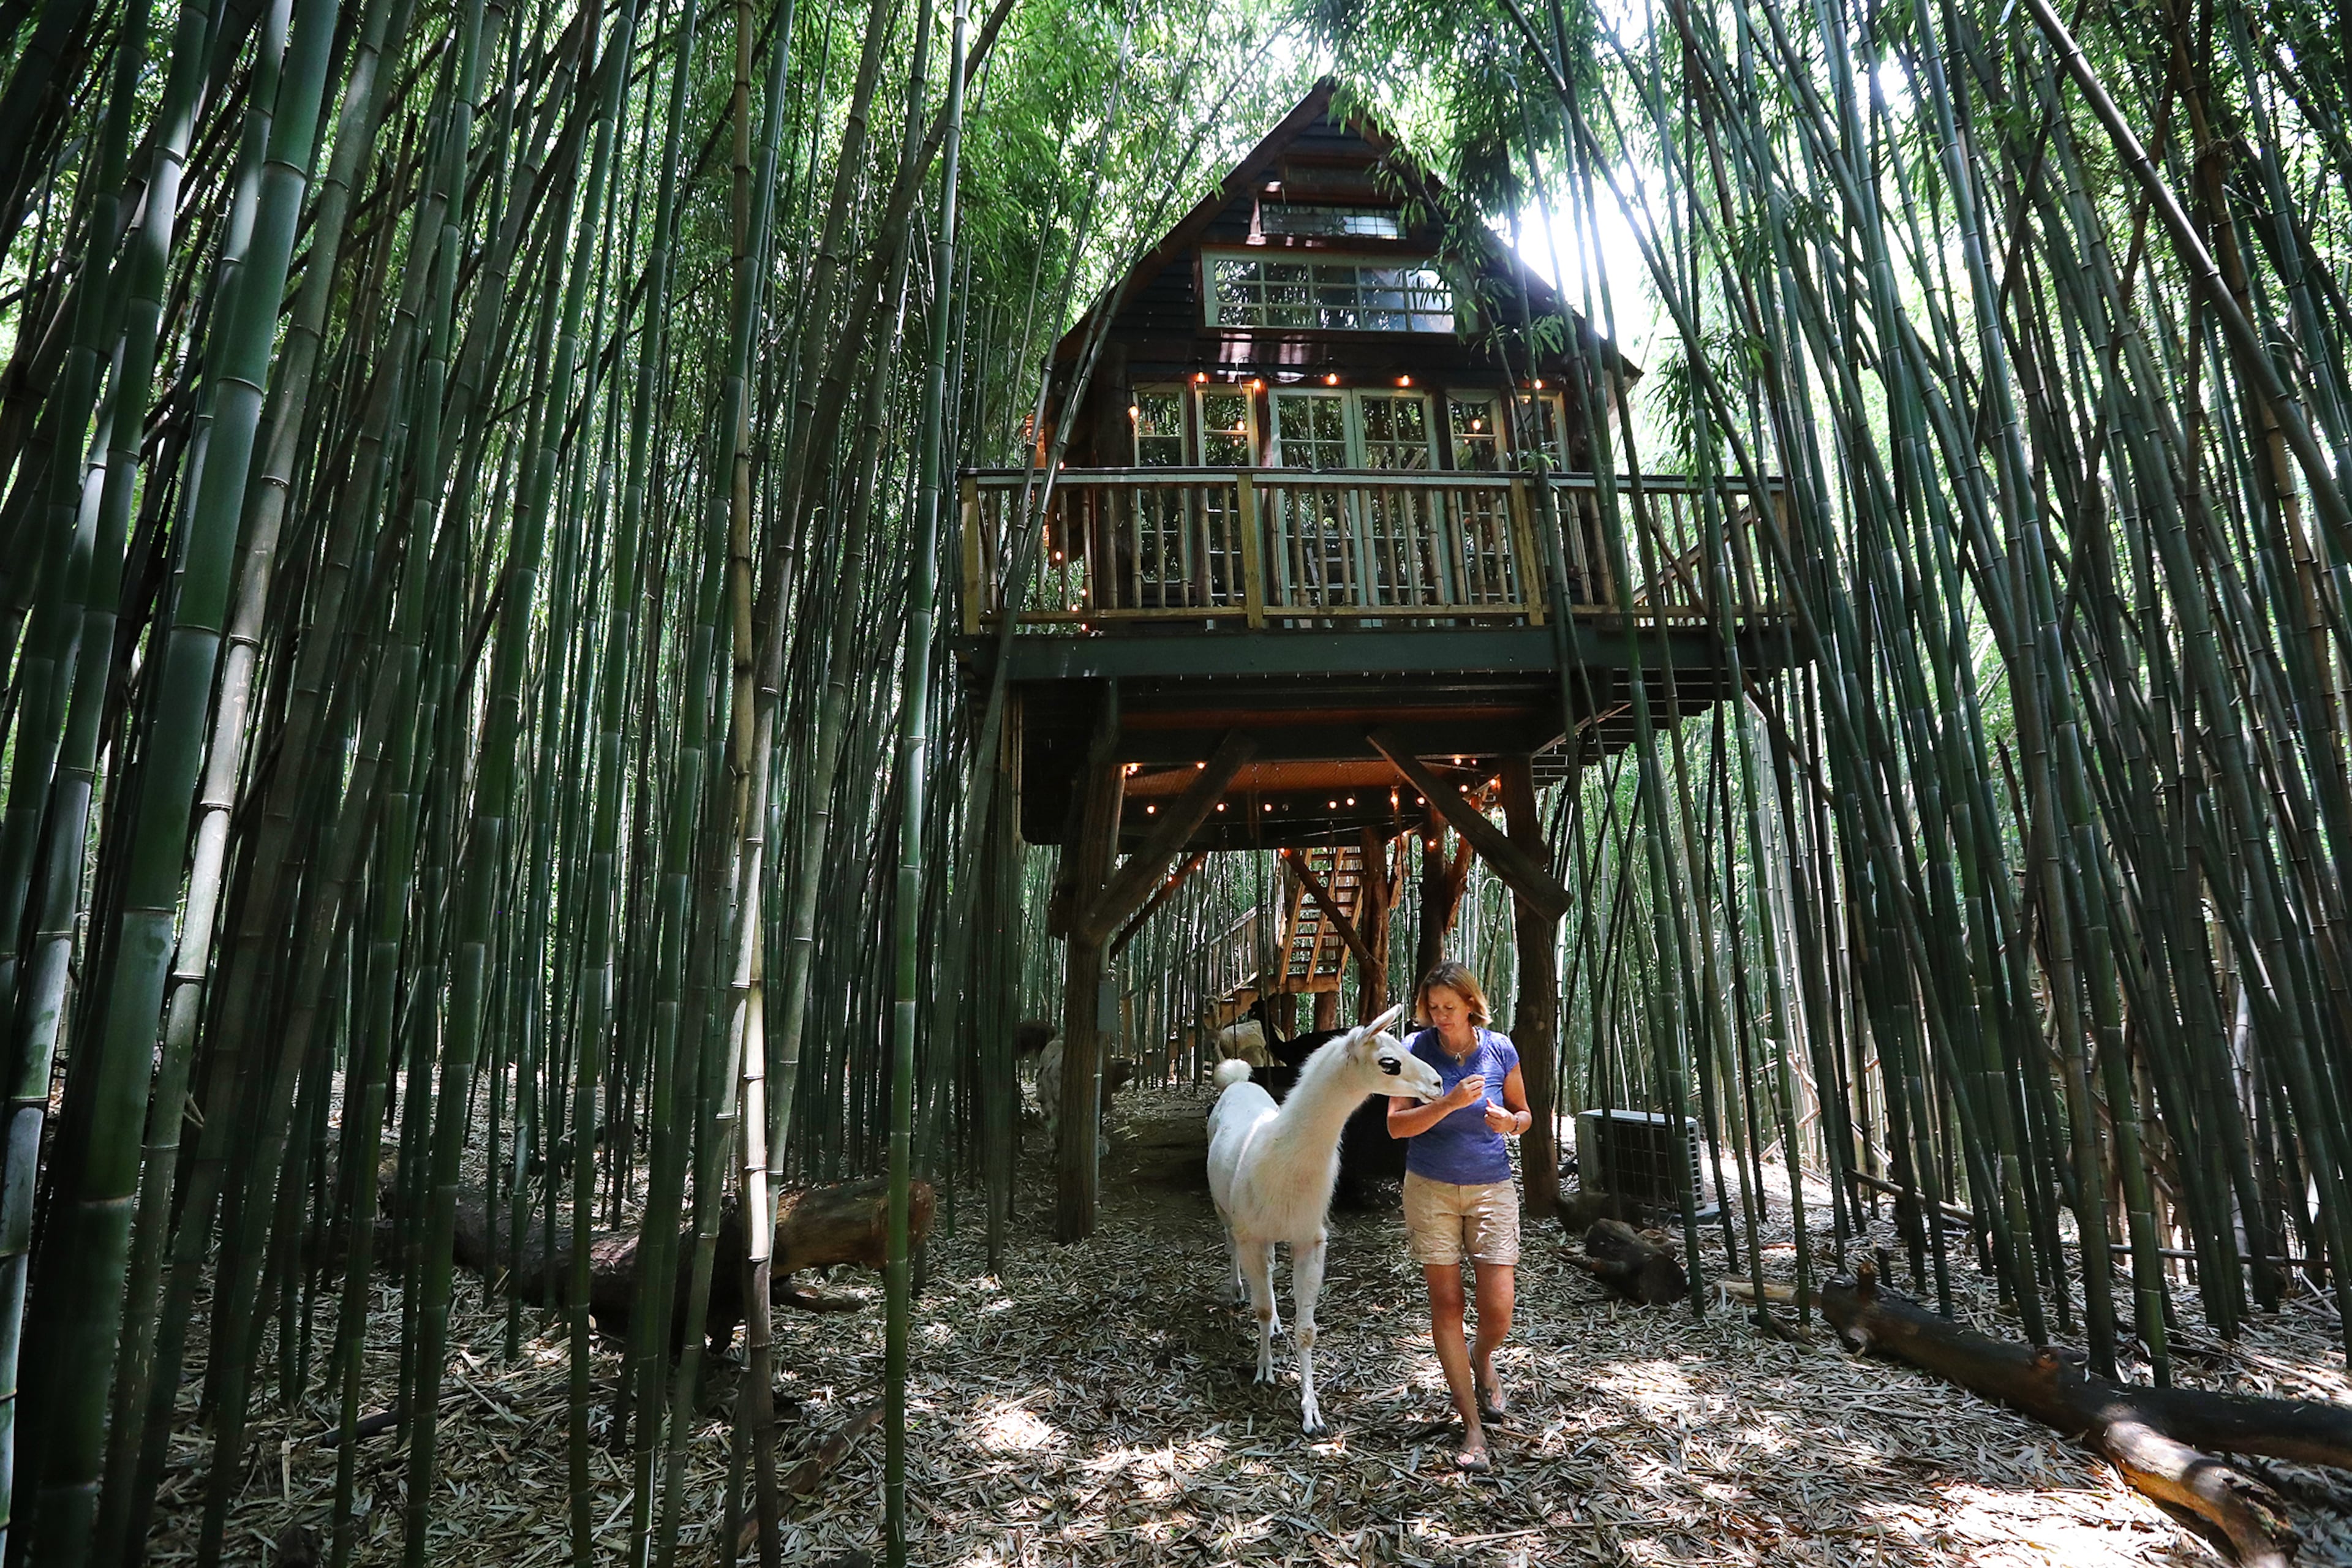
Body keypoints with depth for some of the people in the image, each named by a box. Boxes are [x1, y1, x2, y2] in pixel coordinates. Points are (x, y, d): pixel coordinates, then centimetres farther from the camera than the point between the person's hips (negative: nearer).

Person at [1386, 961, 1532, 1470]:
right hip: (1430, 1189, -1)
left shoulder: (1500, 1050, -5)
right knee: (1446, 1303, 4)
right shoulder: (1418, 1050, -9)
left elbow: (1524, 1112, 9)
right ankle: (1472, 1424, 18)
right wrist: (1449, 1103, -25)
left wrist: (1511, 1122, -14)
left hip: (1491, 1189, 1)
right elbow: (1397, 1125, -12)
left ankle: (1481, 1358, 35)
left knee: (1498, 1310, -2)